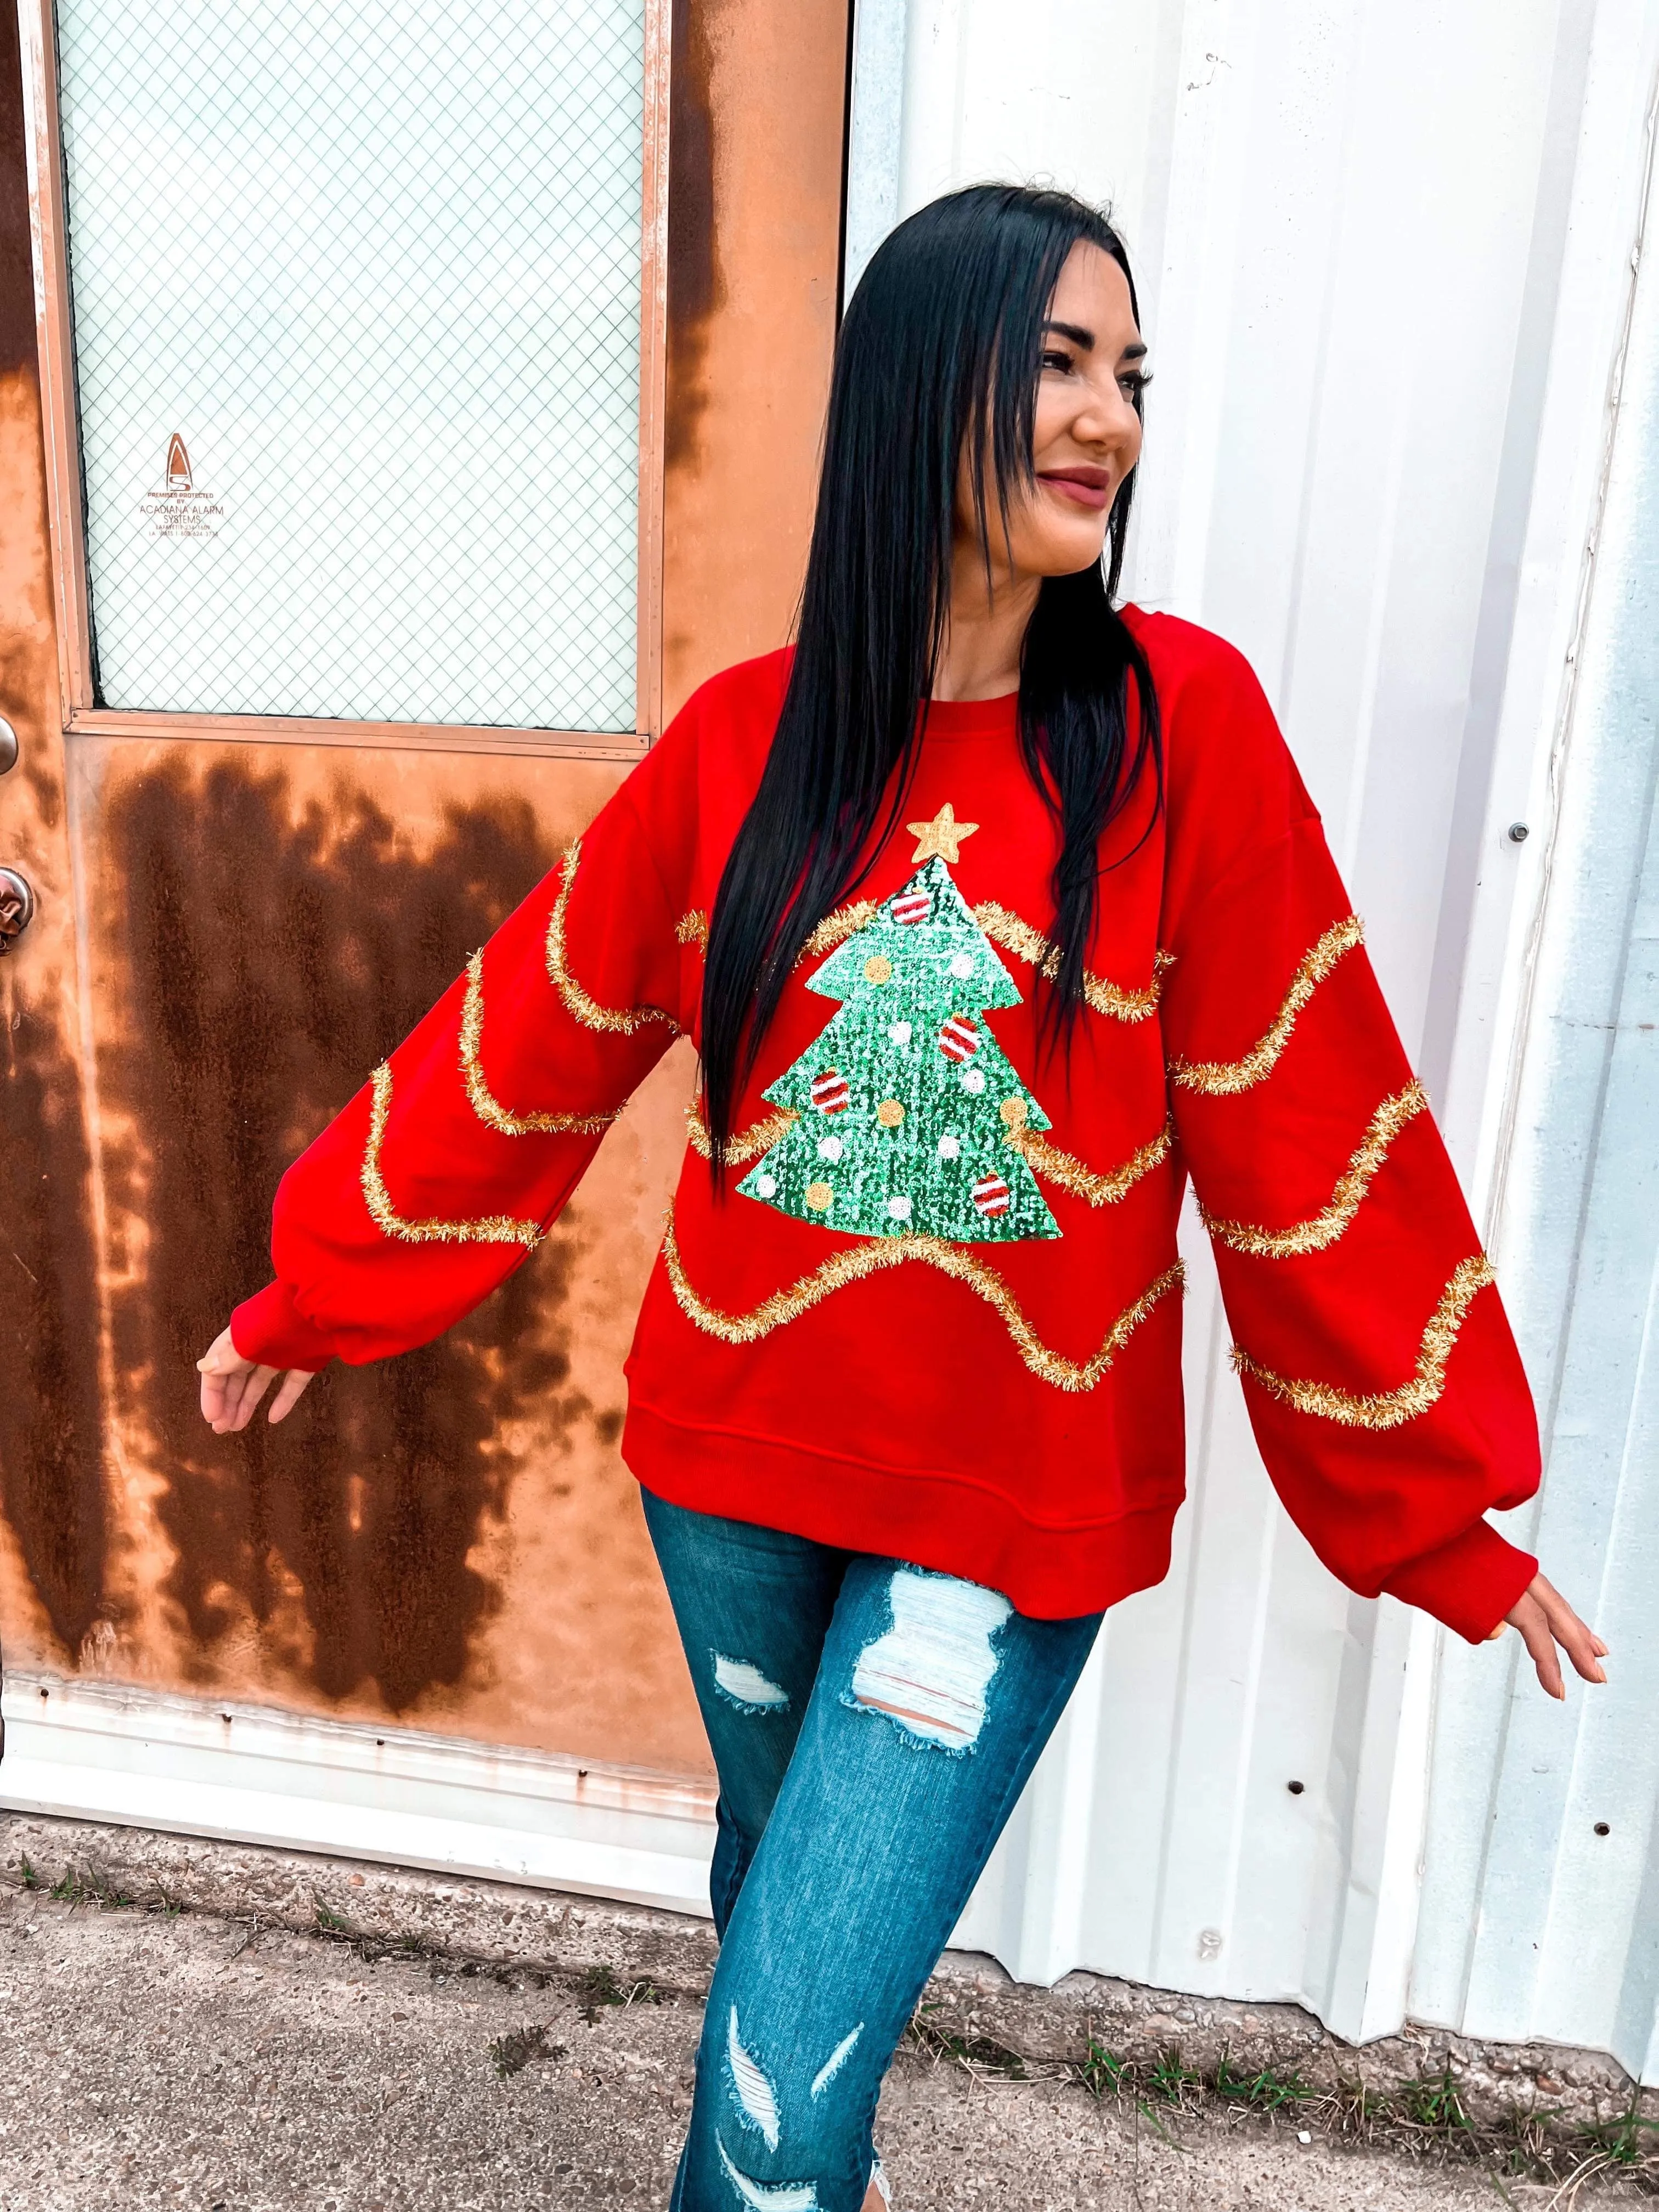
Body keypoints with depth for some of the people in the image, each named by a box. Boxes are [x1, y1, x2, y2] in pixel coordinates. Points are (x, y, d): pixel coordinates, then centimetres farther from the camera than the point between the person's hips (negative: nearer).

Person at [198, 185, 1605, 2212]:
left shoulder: (1180, 722, -11)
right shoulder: (740, 742, -6)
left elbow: (1303, 1135, -7)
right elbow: (527, 1044, 2)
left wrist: (1439, 1507, -1)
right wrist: (309, 1298, 10)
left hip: (1020, 1499, -2)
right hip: (733, 1450, 3)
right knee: (774, 1869, 27)